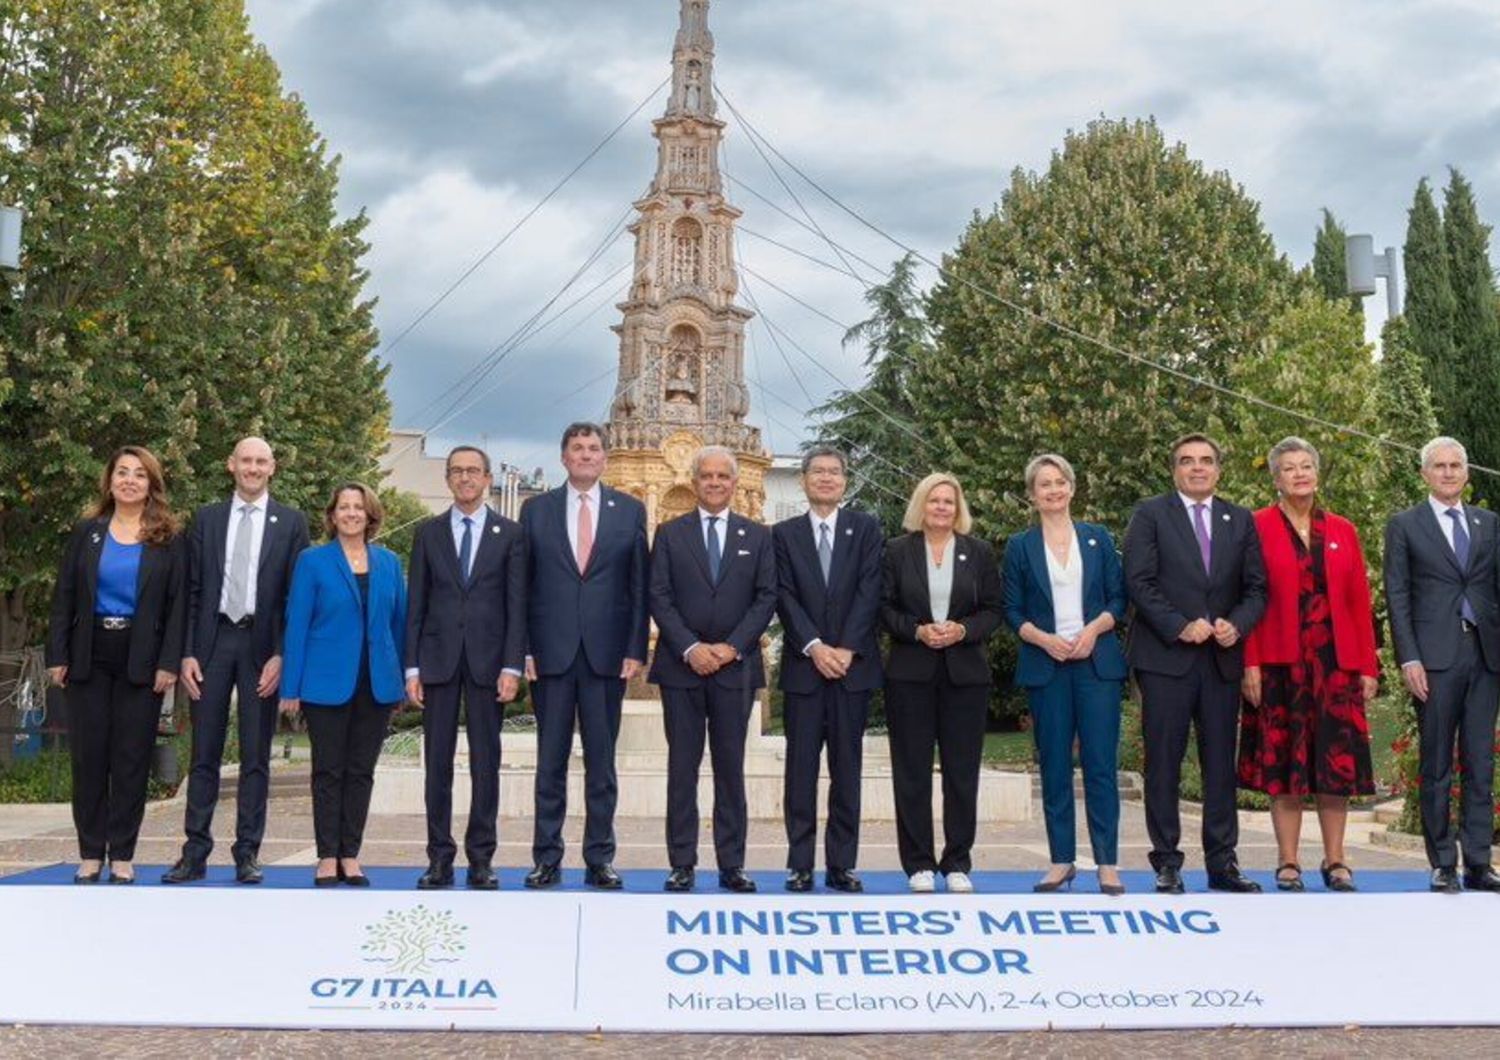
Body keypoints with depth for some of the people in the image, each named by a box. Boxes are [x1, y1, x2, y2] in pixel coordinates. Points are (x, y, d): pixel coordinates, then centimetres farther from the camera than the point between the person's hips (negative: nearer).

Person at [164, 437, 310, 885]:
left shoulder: (291, 523, 3)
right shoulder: (206, 518, 9)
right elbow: (193, 591, 6)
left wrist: (281, 655, -8)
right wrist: (187, 652, -1)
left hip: (261, 645, -1)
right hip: (213, 640, 2)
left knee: (256, 756, 4)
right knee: (204, 753, 5)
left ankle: (248, 853, 10)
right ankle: (195, 853, 10)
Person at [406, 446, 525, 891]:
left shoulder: (509, 534, 5)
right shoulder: (428, 533, 10)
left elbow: (517, 604, 1)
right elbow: (416, 604, 7)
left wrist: (512, 666, -8)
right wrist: (412, 667, 0)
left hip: (487, 661, -1)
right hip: (438, 659, 1)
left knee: (486, 763, 2)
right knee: (437, 762, 3)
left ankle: (481, 859, 9)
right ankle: (440, 858, 10)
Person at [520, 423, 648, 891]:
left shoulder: (630, 510, 7)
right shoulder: (536, 510, 7)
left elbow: (639, 586, 5)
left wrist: (636, 650, -3)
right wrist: (524, 649, -2)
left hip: (607, 653, 0)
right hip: (551, 652, 0)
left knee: (602, 763, 5)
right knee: (550, 761, 5)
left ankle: (600, 860, 12)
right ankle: (546, 859, 12)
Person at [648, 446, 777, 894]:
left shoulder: (757, 536, 9)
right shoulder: (670, 533, 7)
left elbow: (766, 598, 2)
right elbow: (659, 597, 0)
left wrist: (732, 647, -10)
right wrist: (690, 648, -12)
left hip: (736, 666, 0)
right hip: (681, 664, 0)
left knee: (731, 767, 4)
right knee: (682, 765, 3)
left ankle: (732, 865, 9)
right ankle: (682, 864, 8)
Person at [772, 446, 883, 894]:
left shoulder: (865, 528, 8)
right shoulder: (784, 533, 8)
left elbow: (869, 592, -2)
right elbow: (784, 597, -1)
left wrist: (846, 648, -11)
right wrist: (815, 647, -12)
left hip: (853, 664, 0)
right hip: (803, 664, 0)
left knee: (847, 768, 4)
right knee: (801, 768, 2)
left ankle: (842, 864, 9)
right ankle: (800, 864, 8)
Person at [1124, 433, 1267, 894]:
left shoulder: (1240, 520, 14)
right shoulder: (1150, 514, 3)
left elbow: (1255, 588, 10)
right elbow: (1138, 581, -6)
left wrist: (1236, 624, -9)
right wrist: (1179, 627, -15)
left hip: (1222, 657, 3)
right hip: (1165, 657, -3)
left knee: (1221, 762, 6)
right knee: (1163, 763, 0)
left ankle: (1222, 862, 14)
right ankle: (1167, 863, 8)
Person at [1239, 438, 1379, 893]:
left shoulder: (1342, 532, 11)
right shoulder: (1257, 528, 0)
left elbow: (1360, 603, 10)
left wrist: (1368, 666, 3)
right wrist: (1250, 663, -12)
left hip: (1336, 662, 3)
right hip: (1279, 663, -3)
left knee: (1337, 759, 3)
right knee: (1283, 760, 1)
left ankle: (1335, 860, 13)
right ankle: (1287, 863, 8)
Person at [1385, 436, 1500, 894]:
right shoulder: (1404, 525, 4)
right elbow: (1396, 595, 0)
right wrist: (1409, 658, -8)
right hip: (1436, 658, -3)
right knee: (1437, 766, 2)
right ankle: (1443, 866, 8)